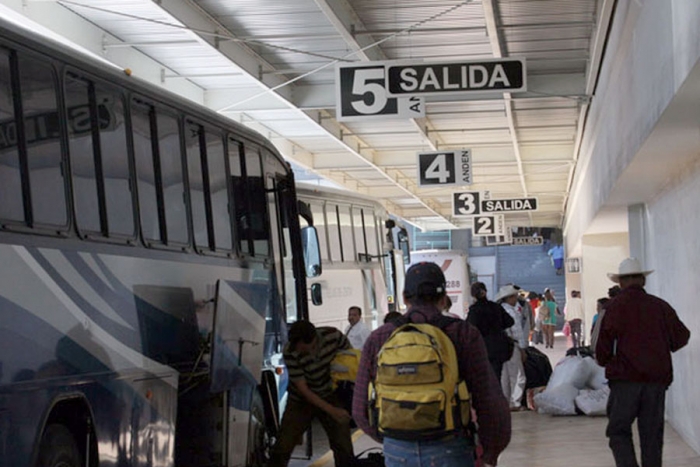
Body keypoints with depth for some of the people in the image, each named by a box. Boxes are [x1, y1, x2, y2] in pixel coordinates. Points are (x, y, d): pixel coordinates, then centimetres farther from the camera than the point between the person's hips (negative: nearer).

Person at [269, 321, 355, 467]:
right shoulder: (291, 352, -28)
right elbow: (303, 389, -21)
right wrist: (332, 411, -26)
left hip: (330, 398, 2)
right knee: (282, 448, -8)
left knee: (344, 448, -3)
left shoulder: (333, 335, -24)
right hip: (301, 400, -2)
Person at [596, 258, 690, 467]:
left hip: (626, 378, -3)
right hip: (658, 378, 3)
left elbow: (604, 342, -4)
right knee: (652, 434, 10)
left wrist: (604, 360, 16)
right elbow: (681, 337, 12)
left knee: (619, 430, 3)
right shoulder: (660, 306, 6)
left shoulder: (616, 305, -3)